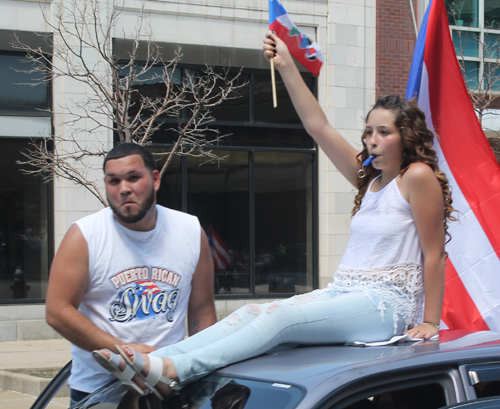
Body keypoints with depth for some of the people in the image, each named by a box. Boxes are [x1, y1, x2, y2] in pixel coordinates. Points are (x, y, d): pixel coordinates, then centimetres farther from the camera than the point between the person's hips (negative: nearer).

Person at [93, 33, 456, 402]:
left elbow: (434, 255, -8)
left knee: (279, 318, -27)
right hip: (341, 295, 8)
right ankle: (154, 361, -25)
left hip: (385, 304, -8)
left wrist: (430, 323, -11)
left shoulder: (418, 177, -5)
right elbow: (318, 126, 17)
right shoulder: (370, 178, 18)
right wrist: (287, 67, 14)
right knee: (250, 314, -12)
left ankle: (173, 373, -40)